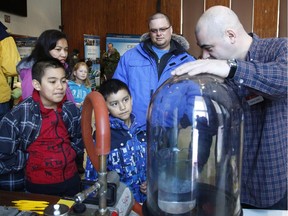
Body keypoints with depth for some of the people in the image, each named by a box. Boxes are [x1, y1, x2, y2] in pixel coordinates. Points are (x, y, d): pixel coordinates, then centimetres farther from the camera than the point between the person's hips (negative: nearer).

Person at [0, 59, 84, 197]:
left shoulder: (71, 110, -5)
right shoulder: (19, 115, -18)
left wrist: (67, 155, -1)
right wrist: (32, 160, -11)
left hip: (71, 180, 4)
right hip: (38, 186, -4)